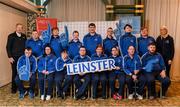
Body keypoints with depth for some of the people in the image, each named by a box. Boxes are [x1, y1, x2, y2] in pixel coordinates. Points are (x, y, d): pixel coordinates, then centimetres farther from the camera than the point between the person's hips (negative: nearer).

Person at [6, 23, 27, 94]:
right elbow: (8, 47, -4)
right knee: (14, 73, 4)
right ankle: (14, 88, 18)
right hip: (14, 58, -3)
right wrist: (10, 57, -9)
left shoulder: (24, 36, 8)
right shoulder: (11, 36, -2)